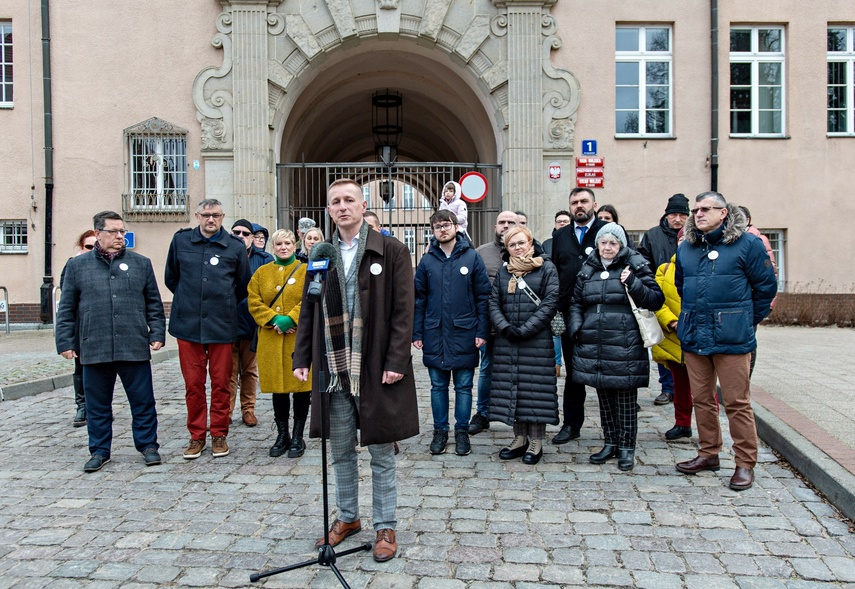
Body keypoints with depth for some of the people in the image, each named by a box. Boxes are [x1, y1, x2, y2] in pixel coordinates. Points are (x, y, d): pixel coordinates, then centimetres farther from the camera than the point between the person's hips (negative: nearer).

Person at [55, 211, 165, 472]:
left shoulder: (141, 263, 8)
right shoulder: (77, 265, 8)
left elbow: (154, 304, 10)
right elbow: (66, 309, 8)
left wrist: (157, 334, 2)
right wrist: (65, 341, 3)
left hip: (135, 348, 0)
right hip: (94, 350, 1)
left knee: (143, 401, 5)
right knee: (97, 405, 10)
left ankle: (148, 445, 20)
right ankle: (99, 450, 24)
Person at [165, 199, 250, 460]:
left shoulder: (235, 246, 2)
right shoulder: (180, 240, 6)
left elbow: (243, 285, 13)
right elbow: (170, 278, 19)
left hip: (221, 325, -1)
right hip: (187, 323, 1)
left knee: (221, 382, 5)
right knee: (193, 383, 5)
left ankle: (219, 434, 18)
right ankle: (197, 436, 18)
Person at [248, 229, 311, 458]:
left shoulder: (306, 271, 4)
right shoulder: (261, 273, 12)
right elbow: (254, 302, 5)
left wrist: (291, 319, -16)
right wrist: (273, 319, -10)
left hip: (300, 337, -2)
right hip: (271, 339, 2)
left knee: (301, 385, 1)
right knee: (277, 386, 7)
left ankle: (298, 436, 12)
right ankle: (282, 435, 20)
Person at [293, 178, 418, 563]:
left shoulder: (391, 251, -4)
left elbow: (403, 311, -7)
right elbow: (308, 311, 13)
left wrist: (396, 362, -14)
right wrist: (302, 357, 5)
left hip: (376, 369, -4)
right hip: (333, 370, 4)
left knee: (381, 453, 7)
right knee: (340, 451, 16)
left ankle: (385, 527, 21)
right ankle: (347, 518, 34)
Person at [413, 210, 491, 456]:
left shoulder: (472, 258, 0)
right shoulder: (427, 261, 5)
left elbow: (483, 296, -2)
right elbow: (419, 299, 6)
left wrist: (482, 331, -7)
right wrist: (416, 333, 1)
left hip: (464, 333, -2)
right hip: (434, 334, 2)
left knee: (463, 386, 7)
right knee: (438, 385, 10)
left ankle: (462, 432, 20)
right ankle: (440, 430, 22)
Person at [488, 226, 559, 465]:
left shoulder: (546, 268, 0)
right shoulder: (503, 272, 13)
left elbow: (550, 303, -7)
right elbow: (493, 302, 8)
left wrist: (525, 329, -14)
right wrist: (505, 327, -10)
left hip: (537, 341, -4)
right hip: (507, 341, 4)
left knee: (536, 390, -2)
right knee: (511, 388, 7)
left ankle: (536, 443, 10)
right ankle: (519, 439, 19)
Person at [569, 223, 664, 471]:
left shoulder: (635, 266, -1)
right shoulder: (588, 269, 12)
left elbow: (656, 300, -4)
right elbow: (576, 303, 19)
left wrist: (634, 284, -18)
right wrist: (576, 328, 4)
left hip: (625, 346, -4)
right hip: (593, 346, 5)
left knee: (626, 399, 3)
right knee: (604, 397, 14)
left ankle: (626, 447, 16)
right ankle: (610, 443, 27)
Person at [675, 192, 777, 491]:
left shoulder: (747, 244, -3)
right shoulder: (686, 248, 12)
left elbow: (766, 287, 1)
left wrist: (747, 321, 5)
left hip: (732, 339, -5)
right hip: (694, 337, 5)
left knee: (737, 402, -1)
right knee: (701, 399, 13)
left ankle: (745, 463, 10)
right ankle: (708, 454, 27)